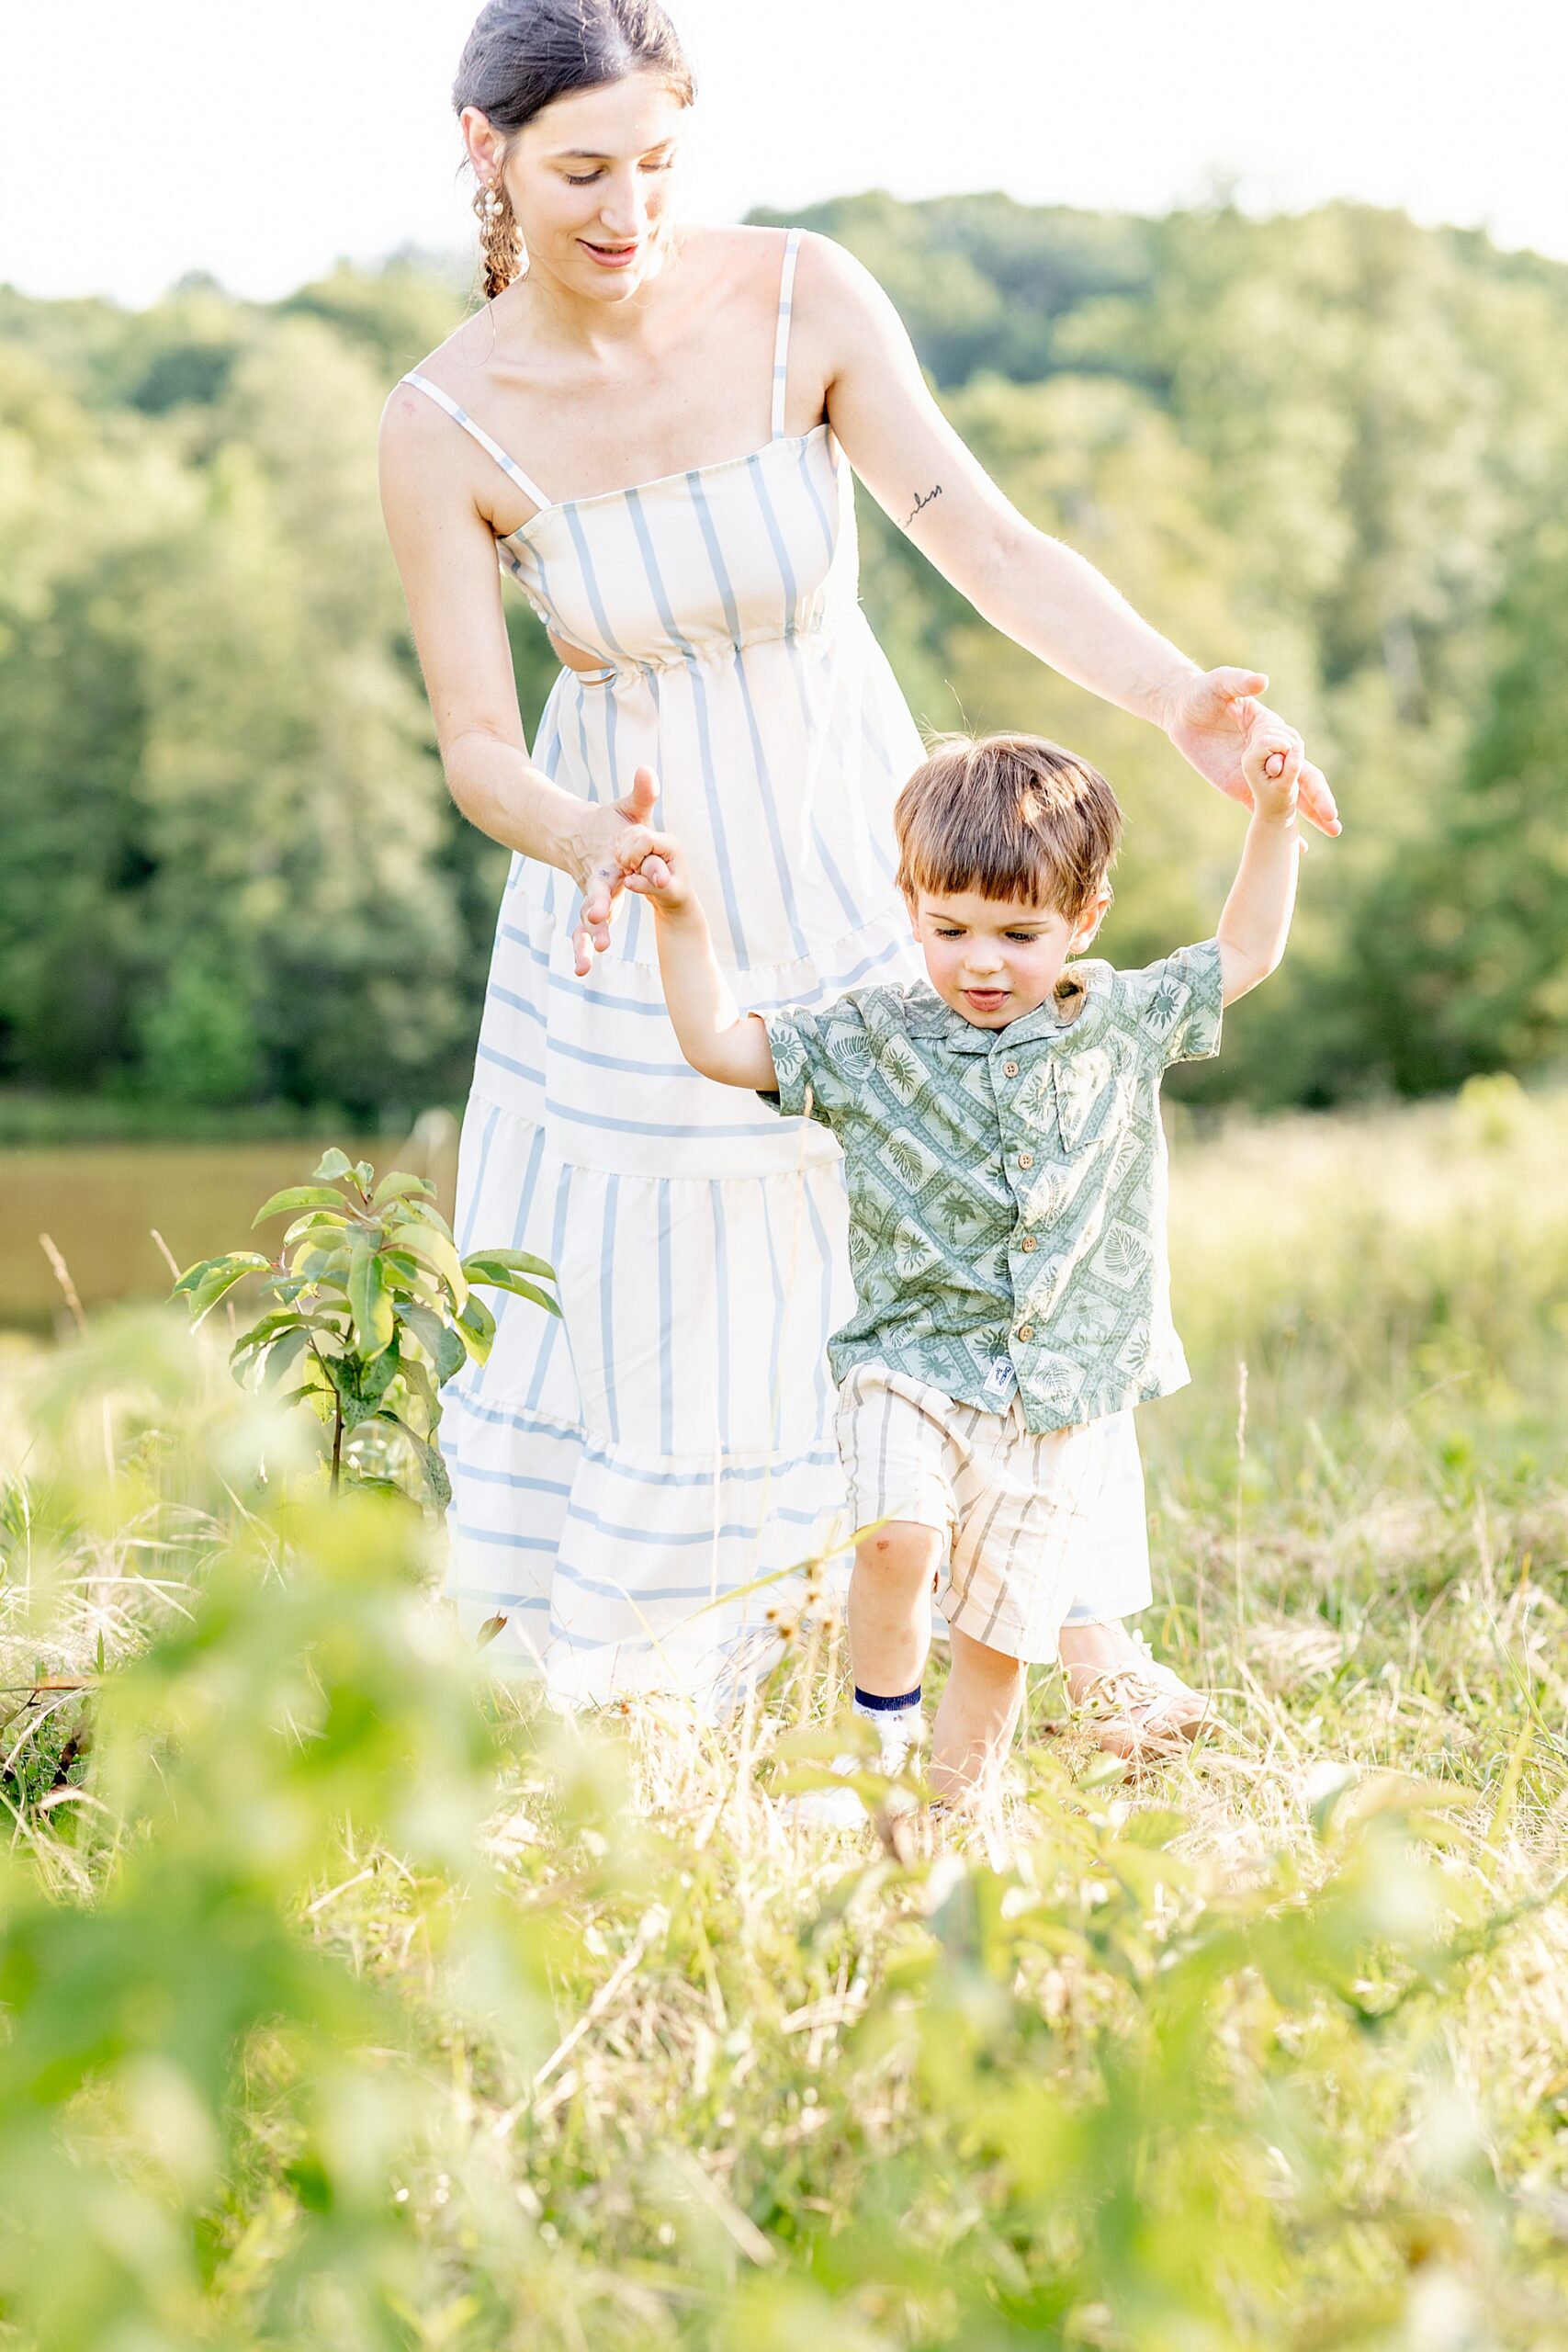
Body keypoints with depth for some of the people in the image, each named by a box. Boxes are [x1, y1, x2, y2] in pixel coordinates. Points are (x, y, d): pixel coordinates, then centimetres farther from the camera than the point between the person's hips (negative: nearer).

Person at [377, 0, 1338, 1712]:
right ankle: (574, 1698, 29)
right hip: (633, 897, -1)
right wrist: (587, 844, -37)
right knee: (632, 1297, 6)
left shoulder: (804, 302, -16)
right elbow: (475, 745, -14)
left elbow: (987, 543, -19)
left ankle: (1087, 1639, 27)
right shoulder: (445, 427, -16)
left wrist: (1175, 698, -35)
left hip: (846, 860, 1)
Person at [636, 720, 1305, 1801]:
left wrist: (1274, 821, 9)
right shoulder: (875, 1038, -1)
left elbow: (1246, 953, 17)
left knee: (1001, 1635, 7)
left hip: (1065, 1403, 2)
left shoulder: (1124, 1023, 5)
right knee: (899, 1534, -29)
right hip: (914, 1363, -2)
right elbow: (722, 1043, 0)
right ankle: (880, 1733, -5)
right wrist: (681, 916, -10)